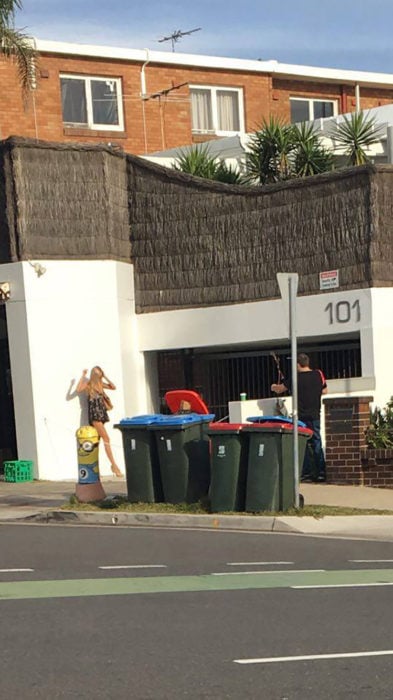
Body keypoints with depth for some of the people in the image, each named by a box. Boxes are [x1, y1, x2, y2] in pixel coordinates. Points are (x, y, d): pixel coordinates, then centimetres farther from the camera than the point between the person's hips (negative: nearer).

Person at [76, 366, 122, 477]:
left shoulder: (100, 384, 14)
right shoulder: (88, 384, -4)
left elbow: (113, 387, 14)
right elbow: (78, 389, -21)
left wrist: (105, 377, 7)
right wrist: (83, 376, -18)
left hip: (102, 412, 6)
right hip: (94, 413, -6)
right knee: (106, 438, -15)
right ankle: (114, 464, -18)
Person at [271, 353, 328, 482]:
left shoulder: (296, 378, -7)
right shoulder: (318, 374, 1)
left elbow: (280, 389, 5)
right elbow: (324, 390, 15)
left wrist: (274, 387, 27)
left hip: (302, 416, -3)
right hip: (315, 416, 3)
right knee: (317, 443, 8)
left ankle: (306, 473, 0)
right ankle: (321, 472, 7)